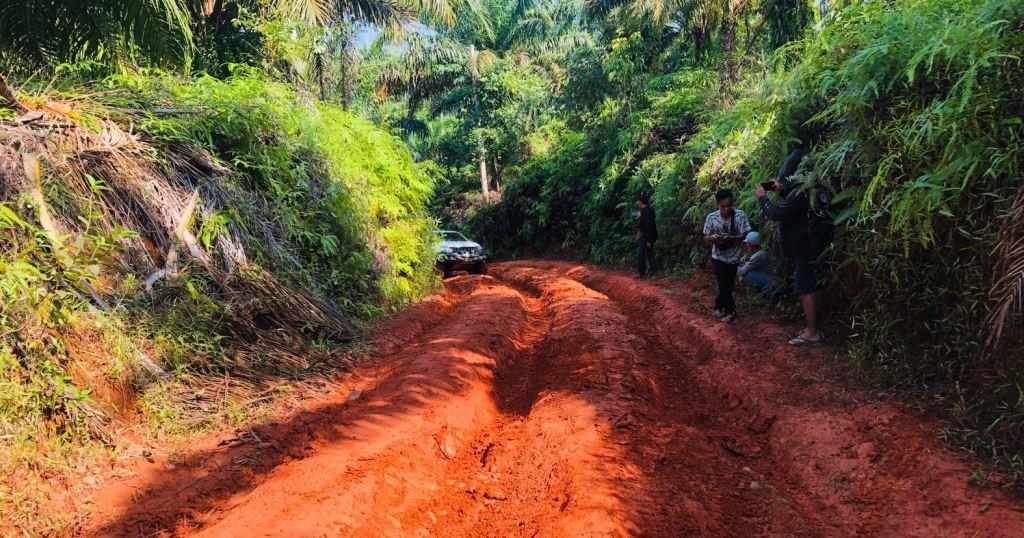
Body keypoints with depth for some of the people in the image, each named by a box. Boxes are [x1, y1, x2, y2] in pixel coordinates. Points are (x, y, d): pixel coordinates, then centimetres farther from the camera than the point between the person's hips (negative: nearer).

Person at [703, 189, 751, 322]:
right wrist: (712, 237, -28)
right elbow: (706, 237, -4)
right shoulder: (711, 217, -14)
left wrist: (730, 238, -33)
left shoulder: (740, 215, -17)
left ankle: (719, 306, 35)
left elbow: (744, 235, -15)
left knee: (729, 285, 13)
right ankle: (731, 311, 5)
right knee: (724, 285, -9)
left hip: (734, 257, 1)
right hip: (719, 257, -1)